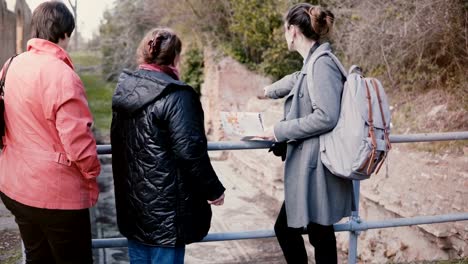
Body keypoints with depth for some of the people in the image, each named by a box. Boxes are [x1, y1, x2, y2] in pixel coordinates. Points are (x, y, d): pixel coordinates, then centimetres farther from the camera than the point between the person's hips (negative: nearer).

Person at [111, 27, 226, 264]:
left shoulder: (124, 89, 5)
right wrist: (213, 190, -8)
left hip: (131, 200, 8)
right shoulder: (176, 95, -19)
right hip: (166, 205, -7)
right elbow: (190, 151, -21)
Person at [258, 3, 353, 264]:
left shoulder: (323, 64, -16)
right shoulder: (311, 64, 12)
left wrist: (280, 131, -14)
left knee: (321, 236, 1)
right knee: (285, 228, 17)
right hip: (307, 167, 9)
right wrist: (269, 90, 55)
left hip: (317, 167, -9)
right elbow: (296, 80, 35)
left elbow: (326, 117, -23)